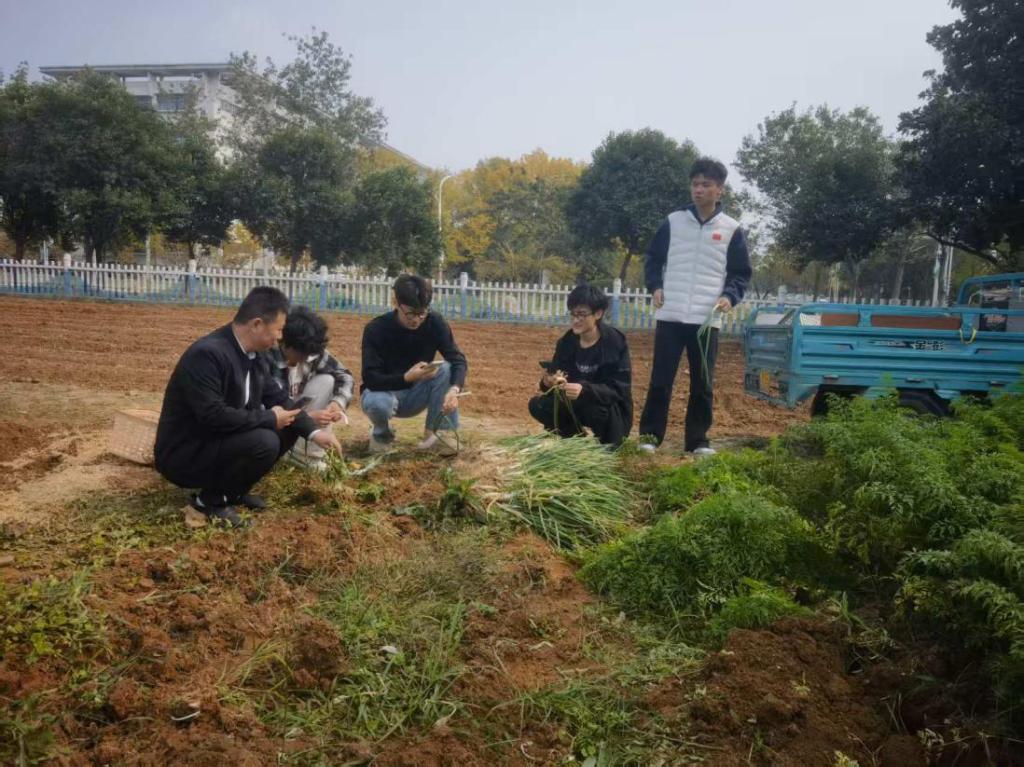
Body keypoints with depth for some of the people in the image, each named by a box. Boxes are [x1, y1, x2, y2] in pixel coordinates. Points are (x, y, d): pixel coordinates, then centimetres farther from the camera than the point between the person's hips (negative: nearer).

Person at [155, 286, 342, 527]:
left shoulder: (254, 355, 2)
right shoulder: (206, 354, -27)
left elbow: (278, 397, 8)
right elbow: (213, 416, -32)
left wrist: (314, 432, -3)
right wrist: (269, 419, -21)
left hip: (221, 441, 9)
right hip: (184, 454, -9)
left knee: (288, 428, 3)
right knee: (264, 442, -28)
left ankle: (232, 489, 10)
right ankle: (210, 498, -6)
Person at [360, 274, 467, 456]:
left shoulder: (435, 323, -16)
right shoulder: (375, 329, -23)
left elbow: (458, 359, -20)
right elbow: (370, 378, -28)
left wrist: (454, 389, -42)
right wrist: (406, 377, -45)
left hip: (415, 396, 2)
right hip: (383, 391, -2)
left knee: (446, 368, -25)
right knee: (377, 403, -38)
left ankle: (442, 434, -17)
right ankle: (382, 434, -1)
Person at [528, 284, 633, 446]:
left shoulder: (615, 343, -20)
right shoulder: (567, 341, -4)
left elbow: (619, 389, -25)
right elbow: (555, 373, -2)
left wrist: (584, 390, -41)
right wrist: (549, 381, -28)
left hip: (609, 409, -5)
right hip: (577, 405, 5)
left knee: (599, 408, -37)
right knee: (537, 405, -12)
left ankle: (608, 446, -5)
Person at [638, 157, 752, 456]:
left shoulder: (732, 229, 4)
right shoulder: (673, 221, 5)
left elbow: (741, 272, 9)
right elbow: (653, 258, 13)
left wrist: (730, 296, -9)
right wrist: (655, 286, -3)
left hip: (707, 320, 0)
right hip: (670, 316, 0)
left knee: (702, 384, 5)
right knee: (660, 379, 0)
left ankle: (697, 440, 15)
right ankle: (649, 434, 11)